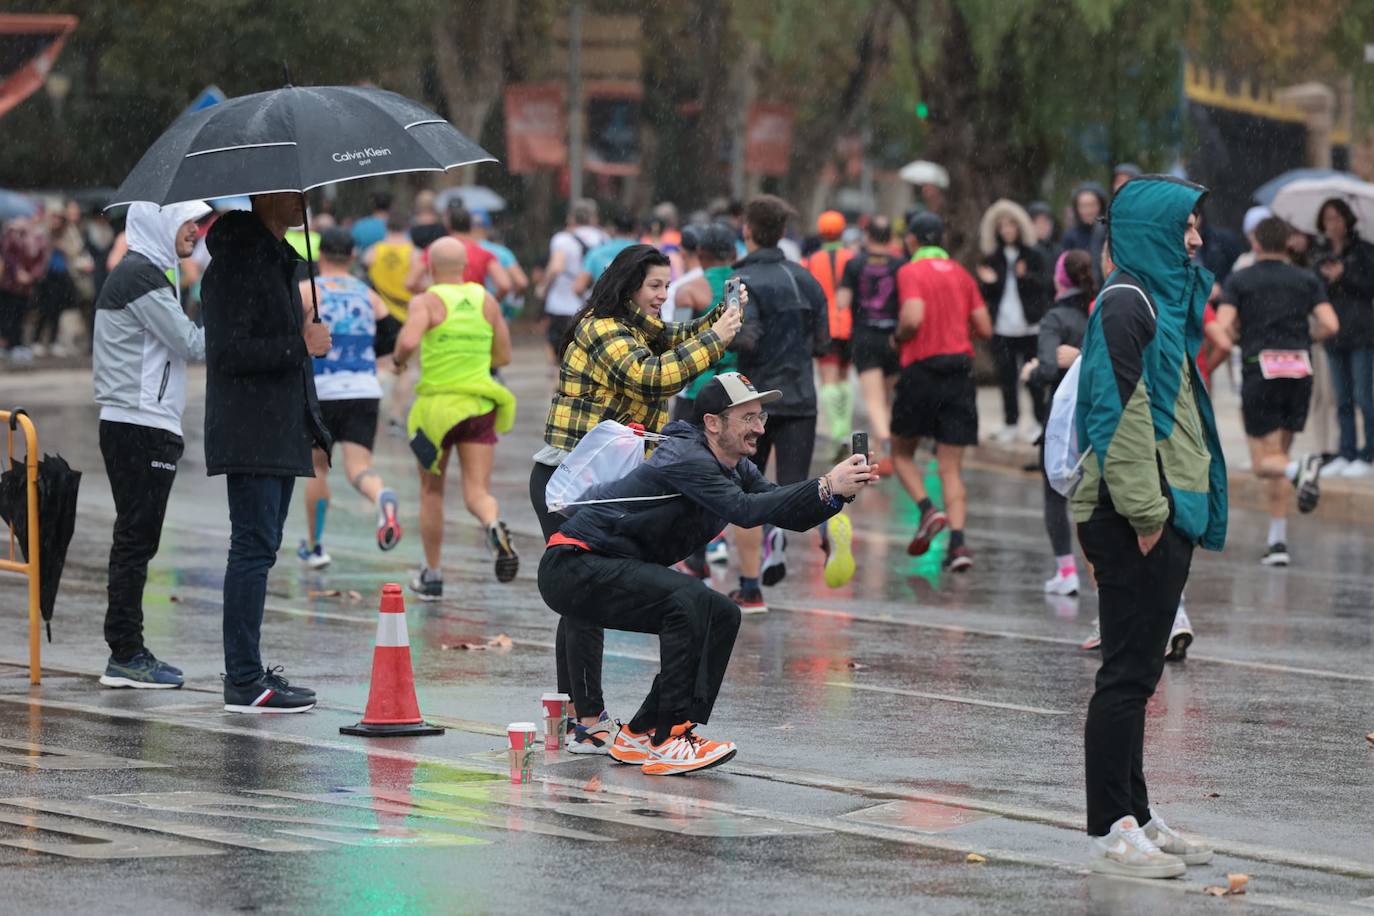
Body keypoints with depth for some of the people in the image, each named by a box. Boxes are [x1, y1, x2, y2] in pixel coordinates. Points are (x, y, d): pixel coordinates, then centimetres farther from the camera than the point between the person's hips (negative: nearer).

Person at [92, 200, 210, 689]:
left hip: (136, 426, 10)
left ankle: (127, 653, 15)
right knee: (136, 541, -8)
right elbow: (190, 343, -15)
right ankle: (125, 656, -7)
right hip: (140, 429, -10)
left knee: (135, 541, 11)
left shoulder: (147, 273, 20)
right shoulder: (141, 276, -13)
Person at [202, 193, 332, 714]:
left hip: (282, 432, 10)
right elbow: (229, 352, -21)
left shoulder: (279, 259, 18)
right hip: (250, 434, -10)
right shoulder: (236, 262, -14)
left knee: (259, 549, 12)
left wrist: (311, 427, 24)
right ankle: (244, 681, -10)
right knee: (255, 548, -10)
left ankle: (246, 670, 18)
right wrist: (301, 345, -17)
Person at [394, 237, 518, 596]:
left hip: (437, 403, -2)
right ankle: (494, 526, -36)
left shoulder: (426, 302, -8)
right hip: (481, 405, 2)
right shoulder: (487, 301, 6)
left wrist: (398, 359, -3)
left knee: (431, 492, 15)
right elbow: (503, 356, 11)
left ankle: (432, 576, 21)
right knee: (477, 492, -2)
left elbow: (408, 341, -25)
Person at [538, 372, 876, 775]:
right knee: (688, 598, -28)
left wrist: (839, 492, -19)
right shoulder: (686, 458, -22)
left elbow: (791, 516, 0)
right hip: (572, 567, -10)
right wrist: (825, 487, -39)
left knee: (722, 616, 5)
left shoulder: (735, 467, 7)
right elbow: (744, 510, -36)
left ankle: (639, 736, 6)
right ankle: (668, 741, -25)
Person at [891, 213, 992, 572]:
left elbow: (913, 317, -19)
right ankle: (958, 542, -11)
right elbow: (985, 328, 10)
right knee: (951, 467, 4)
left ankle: (927, 510, -8)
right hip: (960, 372, 4)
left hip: (922, 370, -4)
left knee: (902, 452, 15)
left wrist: (899, 337, 1)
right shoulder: (961, 274, 12)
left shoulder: (911, 272, -4)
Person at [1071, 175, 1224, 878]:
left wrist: (1171, 510, 18)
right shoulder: (1126, 301, -12)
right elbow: (1120, 412, -19)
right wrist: (1145, 511, -20)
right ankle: (1108, 832, -4)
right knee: (1127, 673, -7)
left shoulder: (1162, 300, 18)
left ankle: (1136, 817, 20)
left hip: (1168, 514, 10)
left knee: (1138, 672, 14)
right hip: (1134, 521, -10)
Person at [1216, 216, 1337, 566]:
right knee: (1277, 457, 15)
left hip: (1259, 372, -3)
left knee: (1264, 463, 1)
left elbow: (1224, 327, -11)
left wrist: (1243, 336, 11)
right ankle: (1278, 540, 11)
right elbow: (1330, 325, -4)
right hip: (1300, 373, 3)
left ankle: (1301, 470, -34)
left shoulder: (1239, 281, 1)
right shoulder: (1307, 281, 7)